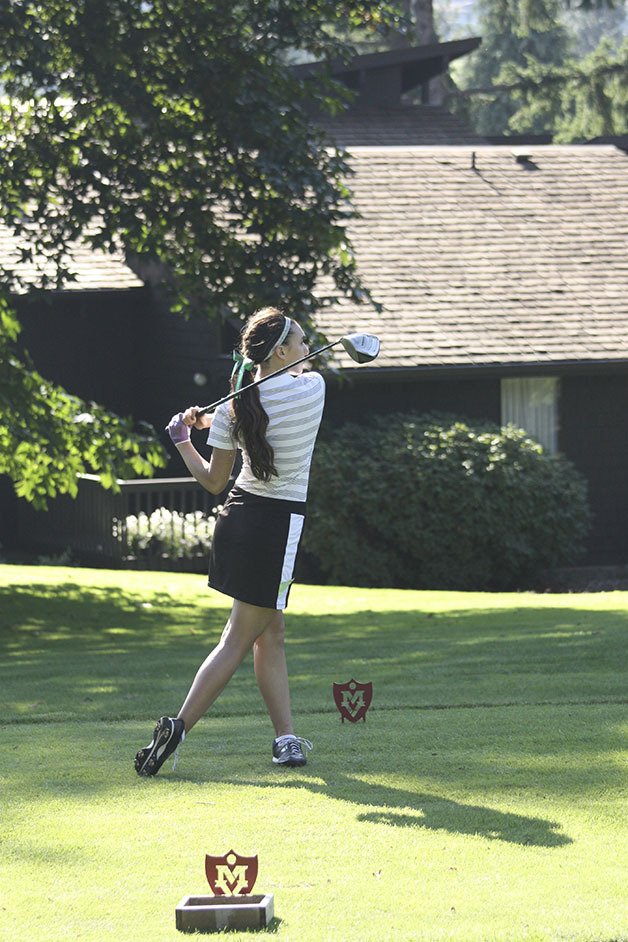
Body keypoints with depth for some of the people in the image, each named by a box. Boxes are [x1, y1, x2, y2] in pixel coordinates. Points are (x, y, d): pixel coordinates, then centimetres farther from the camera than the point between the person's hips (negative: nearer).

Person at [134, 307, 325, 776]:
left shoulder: (233, 410, -4)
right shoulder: (313, 387, -10)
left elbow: (214, 481, 3)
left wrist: (182, 441, 16)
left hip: (240, 515, 5)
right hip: (280, 523, -5)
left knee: (271, 634, 14)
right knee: (238, 641, -2)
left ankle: (286, 738, 14)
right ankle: (178, 728, -11)